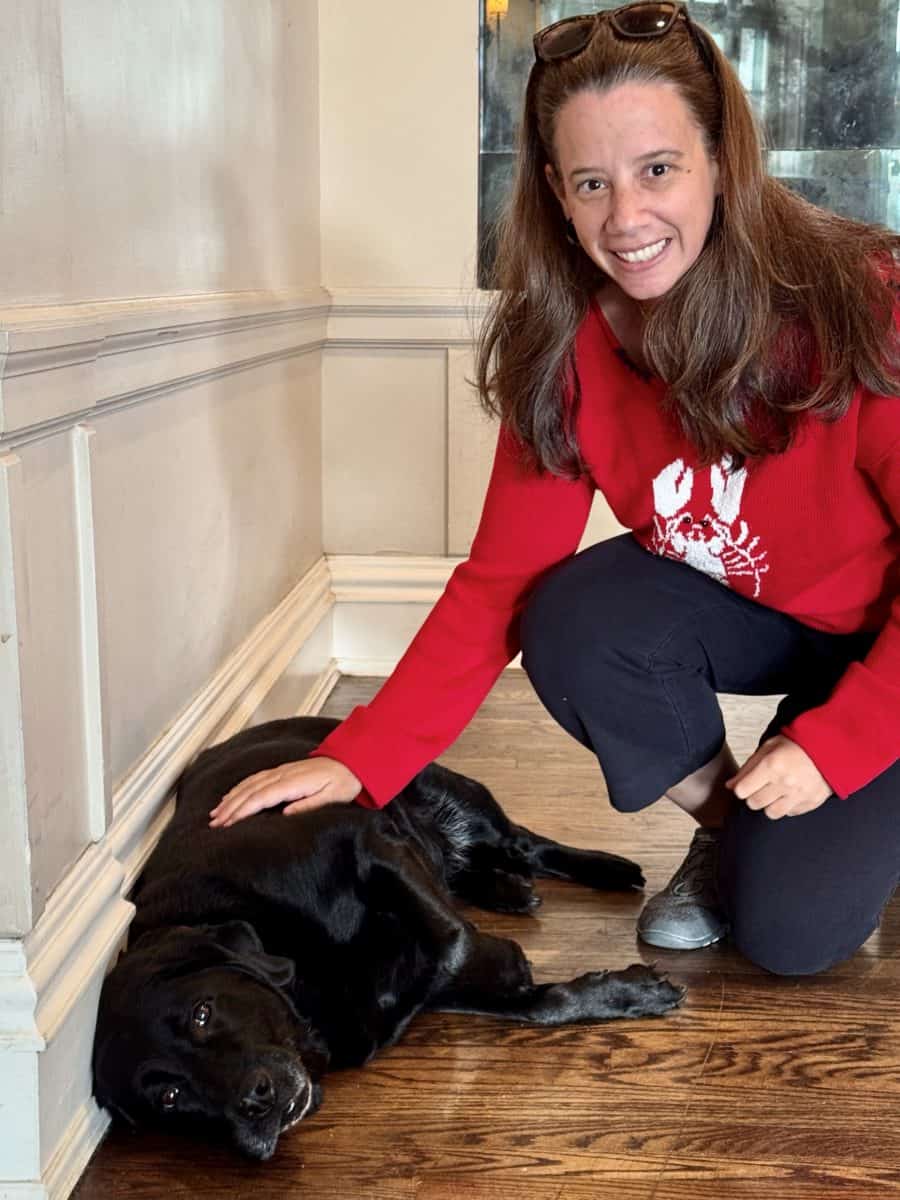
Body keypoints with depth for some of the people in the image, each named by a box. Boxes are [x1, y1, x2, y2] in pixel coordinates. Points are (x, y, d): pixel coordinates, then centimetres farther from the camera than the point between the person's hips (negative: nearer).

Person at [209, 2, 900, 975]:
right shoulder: (567, 348, -15)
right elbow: (497, 584, -14)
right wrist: (357, 759, -23)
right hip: (749, 611, 4)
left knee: (791, 928, -19)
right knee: (573, 628, -25)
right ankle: (724, 826, 2)